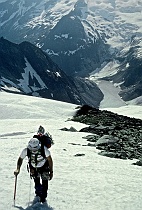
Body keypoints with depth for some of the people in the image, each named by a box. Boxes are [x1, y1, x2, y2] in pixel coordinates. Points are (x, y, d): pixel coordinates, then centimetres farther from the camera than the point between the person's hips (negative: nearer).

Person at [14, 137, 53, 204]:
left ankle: (43, 197, 17)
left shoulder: (44, 149, -33)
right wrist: (18, 169, -25)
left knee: (44, 182, -4)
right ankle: (38, 195, 20)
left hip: (44, 167, -1)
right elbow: (20, 159, -11)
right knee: (36, 181, -5)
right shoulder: (26, 150, -29)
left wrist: (51, 172, -14)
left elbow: (50, 160, -18)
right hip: (34, 168, 1)